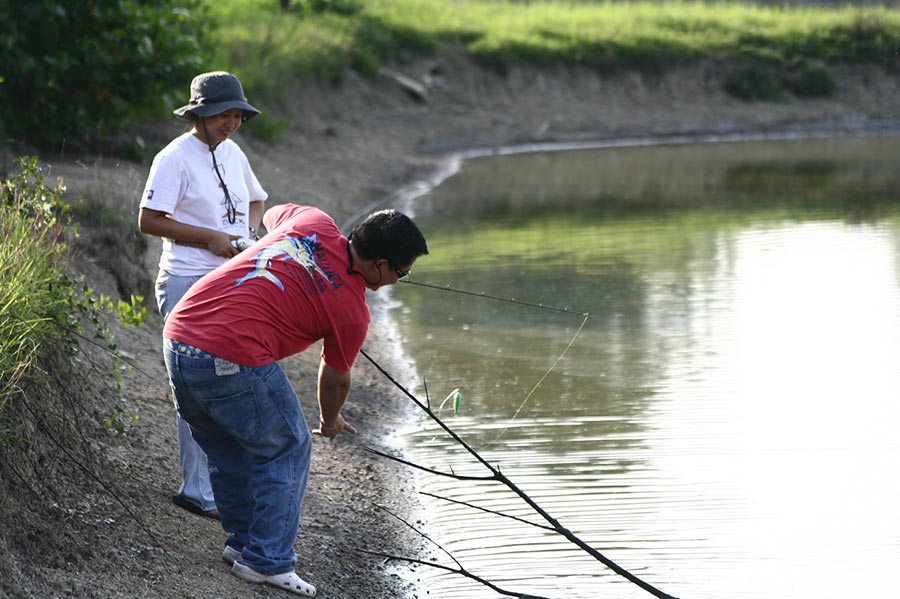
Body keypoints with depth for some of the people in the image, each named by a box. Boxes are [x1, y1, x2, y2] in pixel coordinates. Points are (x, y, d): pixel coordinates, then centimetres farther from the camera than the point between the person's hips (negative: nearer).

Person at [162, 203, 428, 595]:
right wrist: (330, 422, 34)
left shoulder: (313, 222, 8)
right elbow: (335, 378, 13)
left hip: (177, 332, 8)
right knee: (286, 450, 10)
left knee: (227, 449, 24)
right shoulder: (352, 312, -5)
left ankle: (243, 543, 36)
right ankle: (267, 562, 10)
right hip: (232, 358, -8)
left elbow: (272, 215, 32)